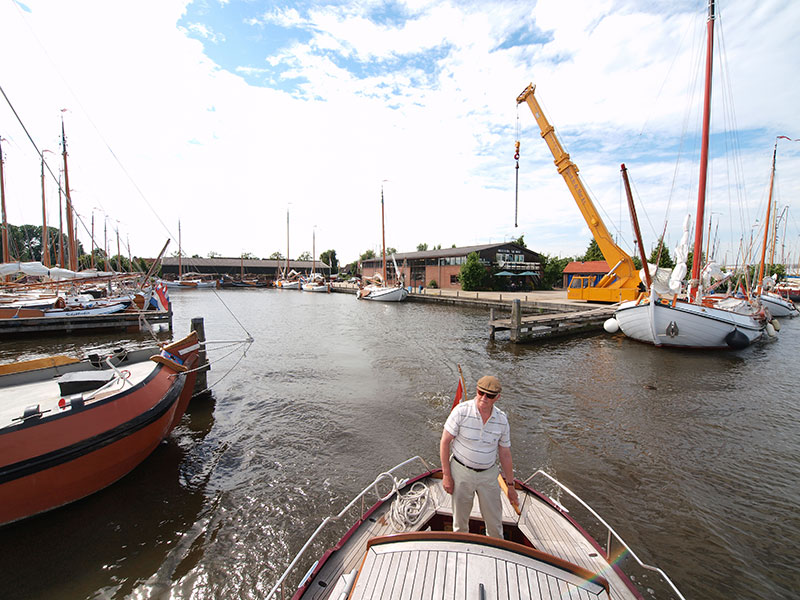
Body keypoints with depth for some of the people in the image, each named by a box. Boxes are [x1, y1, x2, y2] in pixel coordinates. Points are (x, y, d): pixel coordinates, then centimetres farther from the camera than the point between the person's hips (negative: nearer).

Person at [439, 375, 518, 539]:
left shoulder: (502, 419, -8)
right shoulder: (461, 411, -20)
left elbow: (505, 455, 4)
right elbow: (444, 442, -13)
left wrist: (510, 485, 10)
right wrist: (446, 475, -11)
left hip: (489, 474, 3)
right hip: (461, 471, -2)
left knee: (495, 521, 17)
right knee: (460, 520, 15)